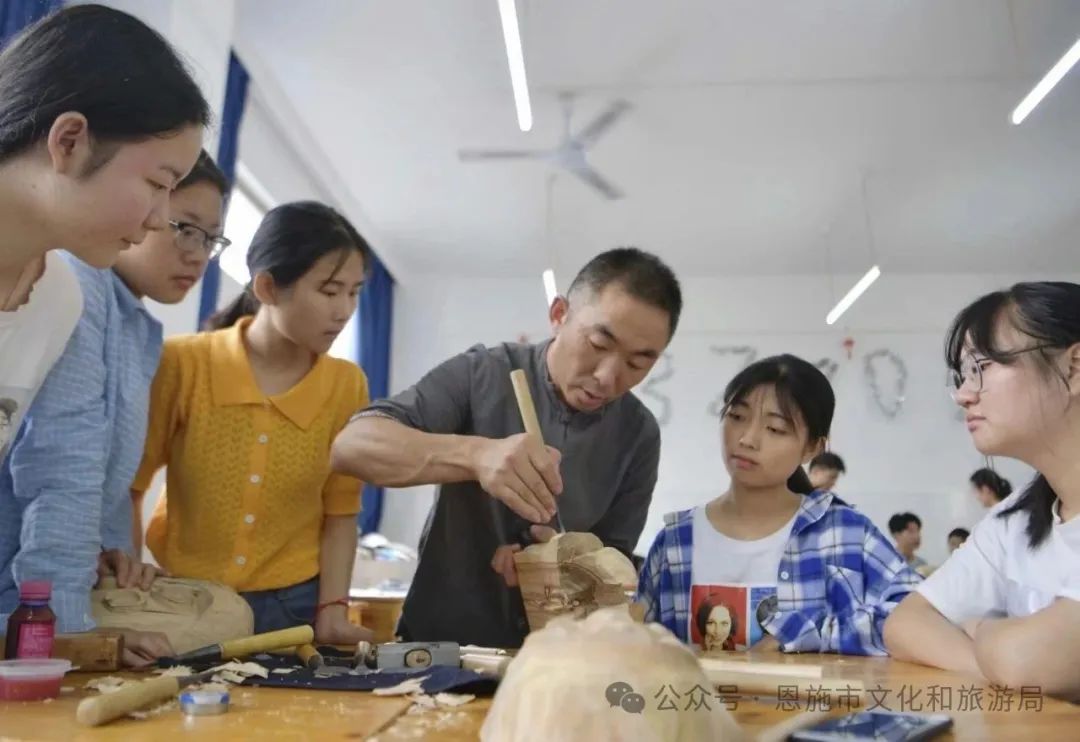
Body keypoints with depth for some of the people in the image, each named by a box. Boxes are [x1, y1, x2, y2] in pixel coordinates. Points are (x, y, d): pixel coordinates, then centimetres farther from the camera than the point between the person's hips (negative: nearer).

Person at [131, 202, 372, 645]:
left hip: (292, 606, 1)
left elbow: (340, 511, -1)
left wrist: (332, 613, -9)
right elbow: (126, 487, -3)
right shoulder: (181, 364, -11)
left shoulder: (347, 386, -7)